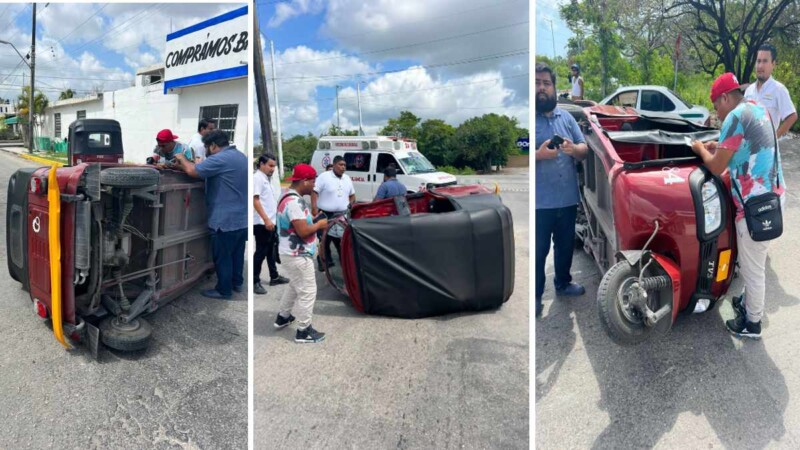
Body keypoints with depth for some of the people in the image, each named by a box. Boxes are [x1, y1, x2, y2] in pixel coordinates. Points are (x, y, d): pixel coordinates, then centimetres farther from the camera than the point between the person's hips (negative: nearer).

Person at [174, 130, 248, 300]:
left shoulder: (220, 159, -21)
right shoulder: (239, 156, 11)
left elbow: (192, 171, -20)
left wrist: (182, 158, -1)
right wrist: (190, 161, 13)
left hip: (226, 220, -9)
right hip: (242, 218, 9)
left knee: (222, 257, 5)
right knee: (237, 253, 21)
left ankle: (224, 290, 16)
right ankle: (237, 282, 34)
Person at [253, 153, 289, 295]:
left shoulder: (267, 179, 14)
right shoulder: (257, 178, -13)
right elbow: (255, 201, -20)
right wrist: (266, 220, -24)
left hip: (271, 222, 9)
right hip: (262, 223, -9)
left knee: (271, 251, 16)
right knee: (261, 252, -3)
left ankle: (274, 277, 26)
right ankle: (255, 282, 5)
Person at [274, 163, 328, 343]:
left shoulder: (290, 197, 9)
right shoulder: (294, 201, -25)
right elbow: (303, 231, -28)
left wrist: (313, 219, 7)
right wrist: (319, 224, -12)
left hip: (294, 253, 11)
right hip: (298, 255, -11)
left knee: (296, 286, 27)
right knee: (307, 291, -1)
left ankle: (283, 317, 42)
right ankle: (304, 331, 10)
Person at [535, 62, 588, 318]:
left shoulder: (566, 117, 10)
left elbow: (584, 150, 11)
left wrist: (573, 148, -11)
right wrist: (539, 155, -26)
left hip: (568, 198, 5)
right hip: (539, 202, -5)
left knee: (565, 245, 20)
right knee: (539, 250, 4)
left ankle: (563, 283, 39)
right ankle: (535, 296, 17)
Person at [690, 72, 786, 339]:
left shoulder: (736, 116, -18)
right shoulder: (757, 109, 11)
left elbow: (716, 167, -14)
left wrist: (701, 149, 4)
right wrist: (719, 147, 17)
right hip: (772, 195, 10)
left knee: (752, 267, 5)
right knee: (753, 262, 25)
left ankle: (752, 324, 18)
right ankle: (749, 302, 41)